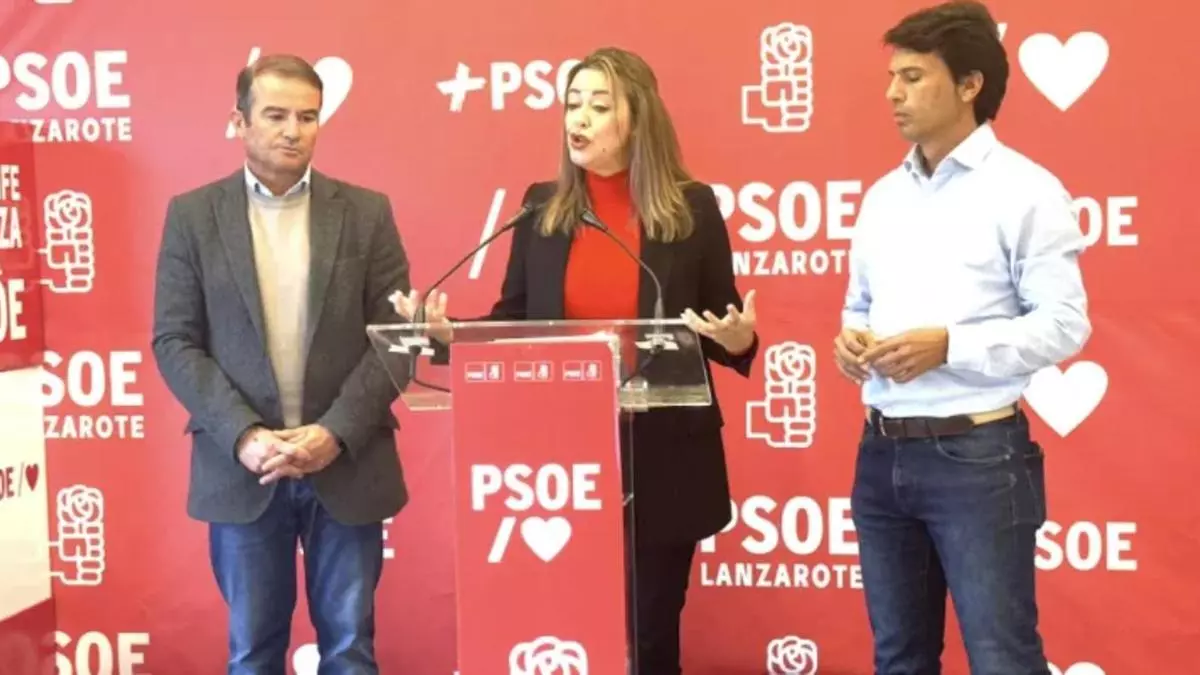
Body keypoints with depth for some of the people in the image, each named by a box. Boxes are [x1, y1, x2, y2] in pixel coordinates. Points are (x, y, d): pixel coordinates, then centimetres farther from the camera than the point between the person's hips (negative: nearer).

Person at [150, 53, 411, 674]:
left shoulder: (366, 212, 3)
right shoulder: (192, 215, 3)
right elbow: (174, 342, -1)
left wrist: (336, 433, -12)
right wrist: (243, 435, -13)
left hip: (347, 463, 0)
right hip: (241, 467, 0)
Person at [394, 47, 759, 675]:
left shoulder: (692, 206, -2)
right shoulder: (543, 205, 4)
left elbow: (725, 332, 2)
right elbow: (511, 320, 8)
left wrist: (737, 340, -20)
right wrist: (449, 331, -10)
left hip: (662, 458, -2)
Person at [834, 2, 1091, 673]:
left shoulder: (1024, 189, -7)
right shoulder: (884, 195, 13)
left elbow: (1064, 324, -12)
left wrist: (948, 345, -21)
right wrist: (850, 338, -2)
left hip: (977, 456, -6)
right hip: (882, 454, 7)